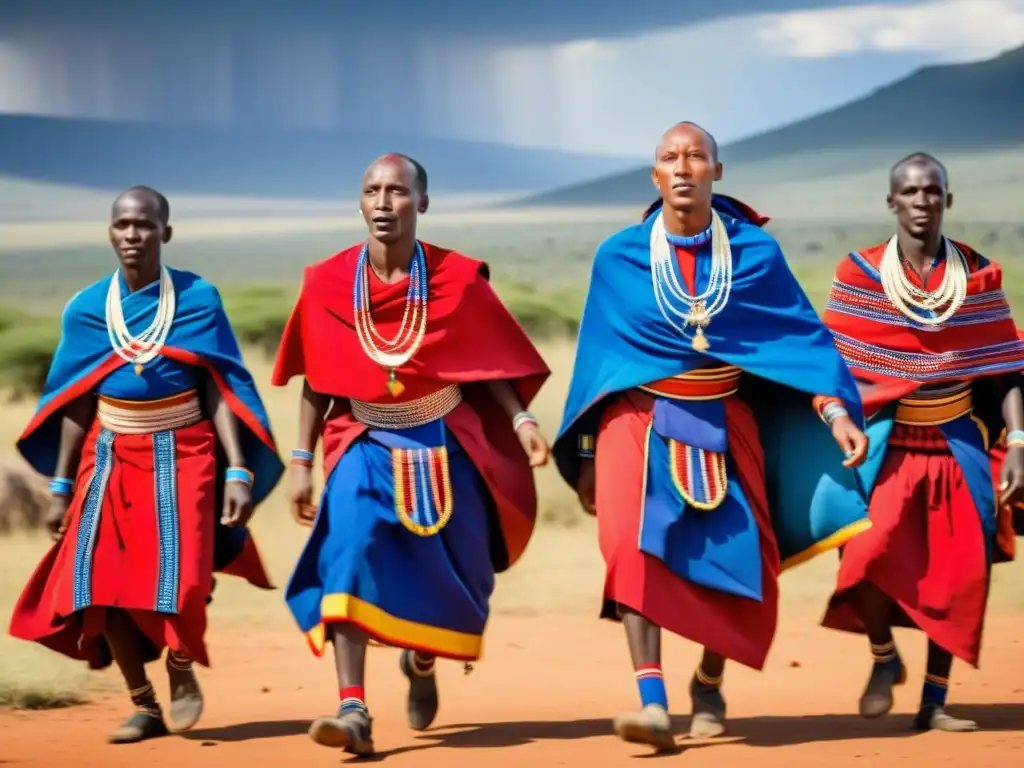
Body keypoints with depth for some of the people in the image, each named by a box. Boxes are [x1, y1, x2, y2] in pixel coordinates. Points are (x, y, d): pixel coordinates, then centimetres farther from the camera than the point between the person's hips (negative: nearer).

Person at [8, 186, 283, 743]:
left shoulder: (197, 299, -5)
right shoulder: (85, 309, 2)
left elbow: (220, 390, -5)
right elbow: (76, 405, 6)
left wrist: (238, 471, -13)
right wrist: (60, 487, 4)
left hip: (182, 456, -3)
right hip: (111, 458, 3)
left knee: (178, 579, -16)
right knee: (101, 587, -5)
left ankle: (181, 667, 16)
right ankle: (144, 705, 12)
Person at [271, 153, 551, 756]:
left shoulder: (458, 278, -9)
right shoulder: (326, 284, -7)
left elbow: (492, 363, -2)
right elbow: (317, 380, 2)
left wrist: (521, 421, -16)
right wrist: (302, 460, 0)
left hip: (444, 444, 1)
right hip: (364, 443, -1)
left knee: (455, 577, 8)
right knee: (350, 550, -25)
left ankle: (421, 660, 44)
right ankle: (354, 709, -30)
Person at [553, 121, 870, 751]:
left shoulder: (756, 252, -1)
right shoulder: (618, 258, -1)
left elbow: (804, 338, 1)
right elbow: (597, 359, 7)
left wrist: (836, 410, -13)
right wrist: (586, 457, 10)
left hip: (723, 424, 1)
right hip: (641, 420, -1)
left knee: (740, 565, -1)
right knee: (635, 541, -24)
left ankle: (709, 685, 28)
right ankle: (653, 703, -31)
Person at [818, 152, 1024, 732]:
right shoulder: (859, 274, -2)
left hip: (957, 443, 2)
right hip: (886, 442, -2)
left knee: (958, 574, 0)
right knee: (871, 549, -22)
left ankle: (935, 703, 13)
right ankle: (884, 657, 6)